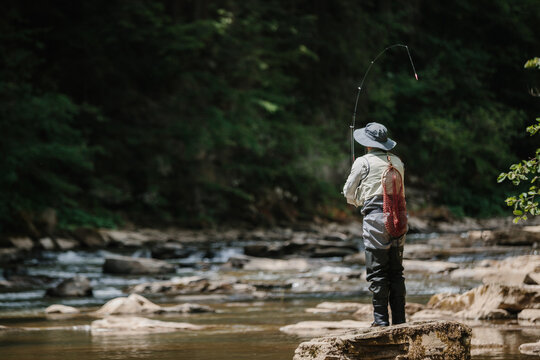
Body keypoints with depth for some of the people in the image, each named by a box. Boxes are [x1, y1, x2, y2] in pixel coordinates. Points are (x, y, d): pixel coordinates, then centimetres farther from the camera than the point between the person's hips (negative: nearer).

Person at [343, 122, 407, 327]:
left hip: (376, 218, -5)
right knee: (396, 272, 9)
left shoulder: (364, 162, -4)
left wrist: (357, 202, 27)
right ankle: (399, 319, 8)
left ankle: (381, 319, -5)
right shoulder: (397, 162, 12)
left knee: (376, 272, -2)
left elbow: (349, 192, 4)